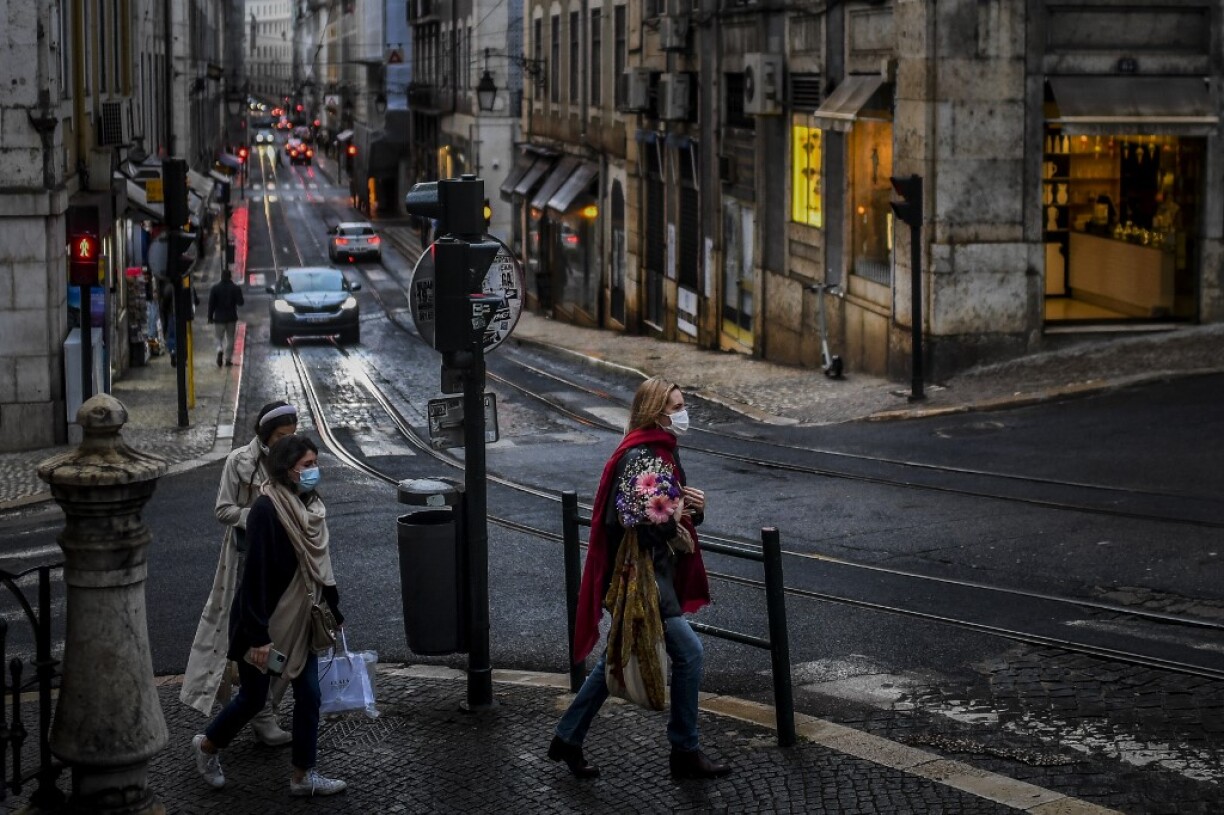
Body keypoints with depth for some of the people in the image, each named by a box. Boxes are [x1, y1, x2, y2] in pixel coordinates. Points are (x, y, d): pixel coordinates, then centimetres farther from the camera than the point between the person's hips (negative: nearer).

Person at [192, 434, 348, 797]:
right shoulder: (267, 509, -22)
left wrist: (334, 613, 18)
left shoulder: (312, 507, 2)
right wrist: (258, 636, -24)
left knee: (309, 695, 8)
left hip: (299, 620, 7)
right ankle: (207, 746, 34)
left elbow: (321, 565, 13)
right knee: (254, 698, 8)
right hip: (264, 622, -7)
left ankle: (304, 776, 19)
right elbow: (256, 573, -23)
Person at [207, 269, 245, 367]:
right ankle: (228, 359, 9)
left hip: (219, 318, 0)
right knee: (230, 338, 11)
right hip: (231, 318, 0)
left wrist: (210, 317, 1)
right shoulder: (236, 288, -6)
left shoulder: (214, 288, -5)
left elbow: (211, 304, -5)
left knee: (219, 337, 9)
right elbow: (240, 303, -8)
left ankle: (220, 351, -21)